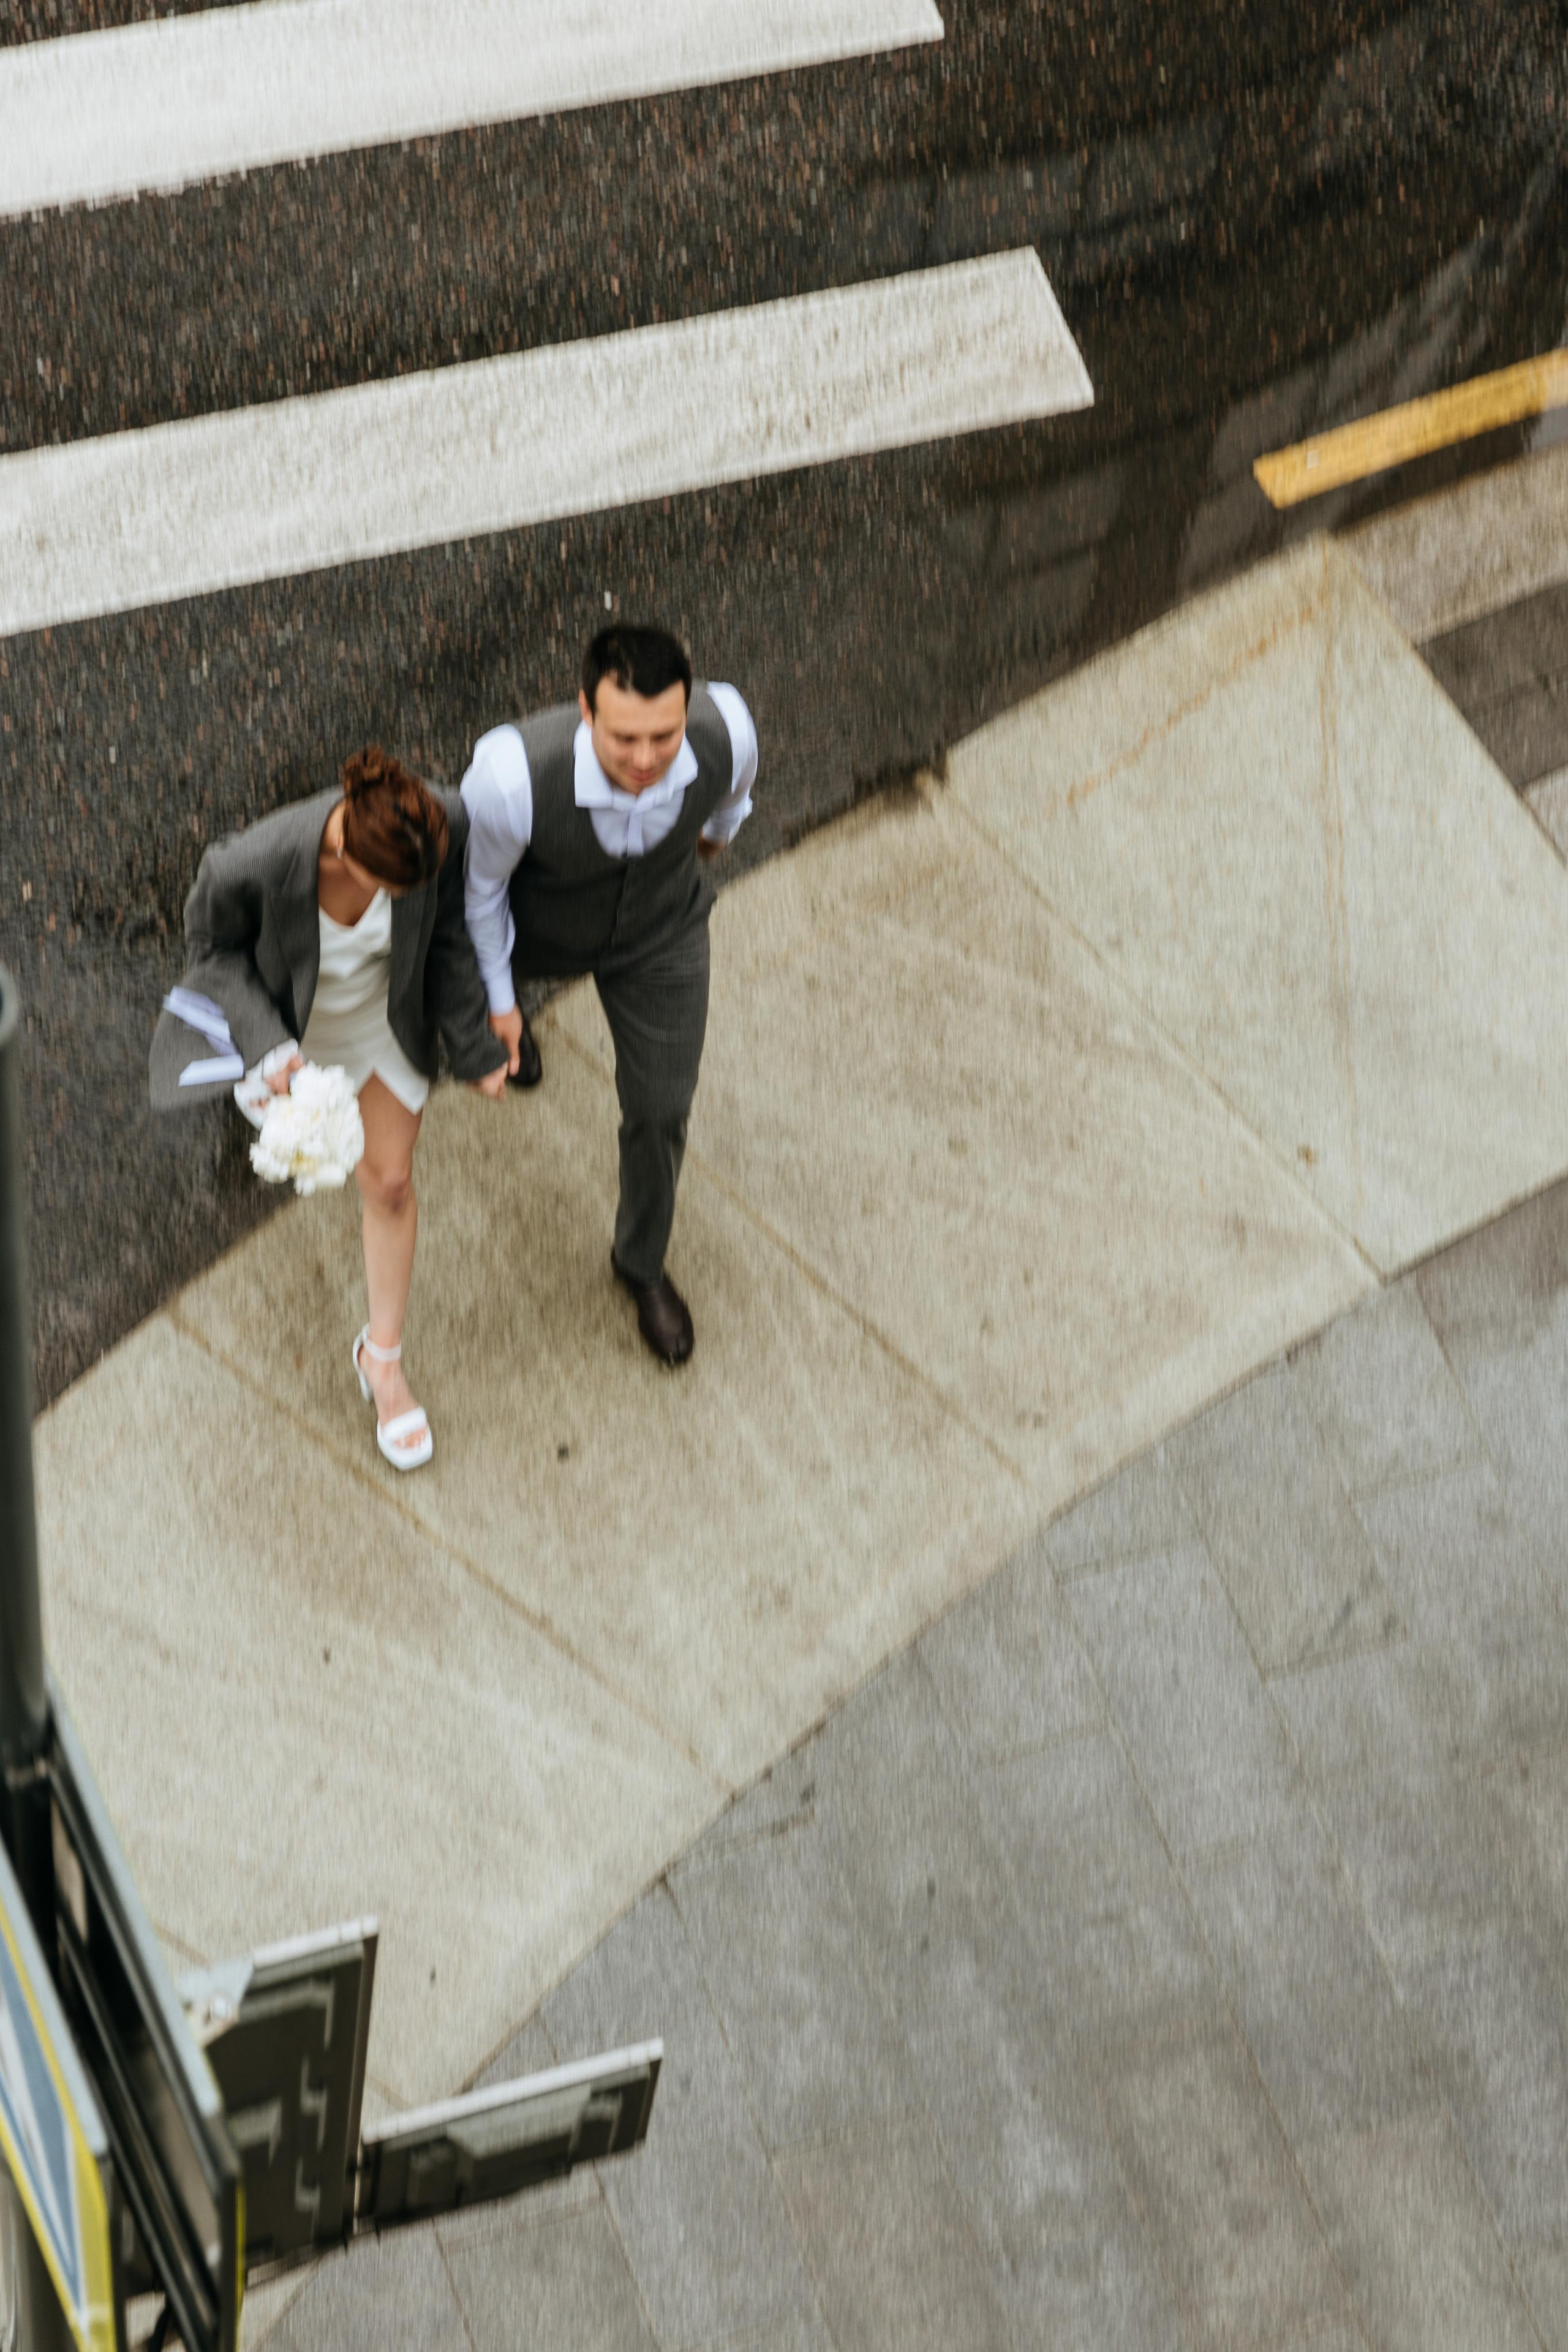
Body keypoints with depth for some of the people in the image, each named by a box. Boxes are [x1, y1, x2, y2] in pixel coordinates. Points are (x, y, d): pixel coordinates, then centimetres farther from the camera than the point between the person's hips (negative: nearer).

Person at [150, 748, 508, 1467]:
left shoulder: (443, 825, -38)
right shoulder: (248, 864, -45)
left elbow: (445, 932, -17)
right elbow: (213, 944, -21)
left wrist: (473, 1049, -7)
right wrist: (268, 1046, -34)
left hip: (386, 1002, 2)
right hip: (283, 1007, -2)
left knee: (390, 1180, 10)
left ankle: (383, 1358, 31)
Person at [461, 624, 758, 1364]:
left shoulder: (726, 729, -39)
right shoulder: (514, 775, -46)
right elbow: (480, 881, -22)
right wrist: (498, 997, -7)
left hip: (662, 936, 1)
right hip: (541, 933, -1)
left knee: (661, 1108, 10)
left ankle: (642, 1262, 41)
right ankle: (517, 1001, 76)